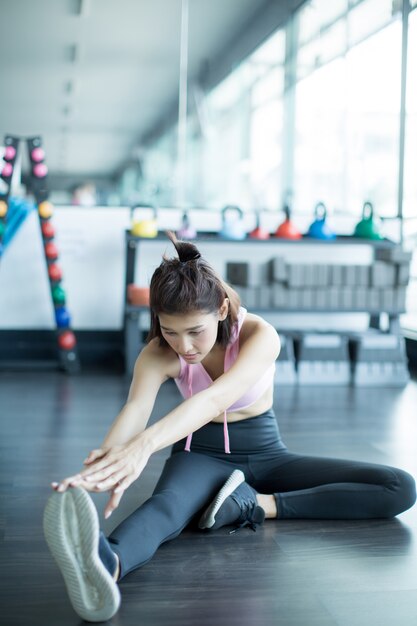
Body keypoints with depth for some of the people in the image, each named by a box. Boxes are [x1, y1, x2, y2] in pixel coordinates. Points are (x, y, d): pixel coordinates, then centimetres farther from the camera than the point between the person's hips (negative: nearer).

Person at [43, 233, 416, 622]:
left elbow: (216, 397, -44)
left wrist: (144, 445, -63)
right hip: (201, 455, -1)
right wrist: (94, 471, -62)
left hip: (264, 454, 1)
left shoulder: (260, 335, -25)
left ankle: (259, 504, -27)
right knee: (166, 504, -40)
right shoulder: (157, 355, -17)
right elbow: (135, 410, -38)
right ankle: (107, 564, -72)